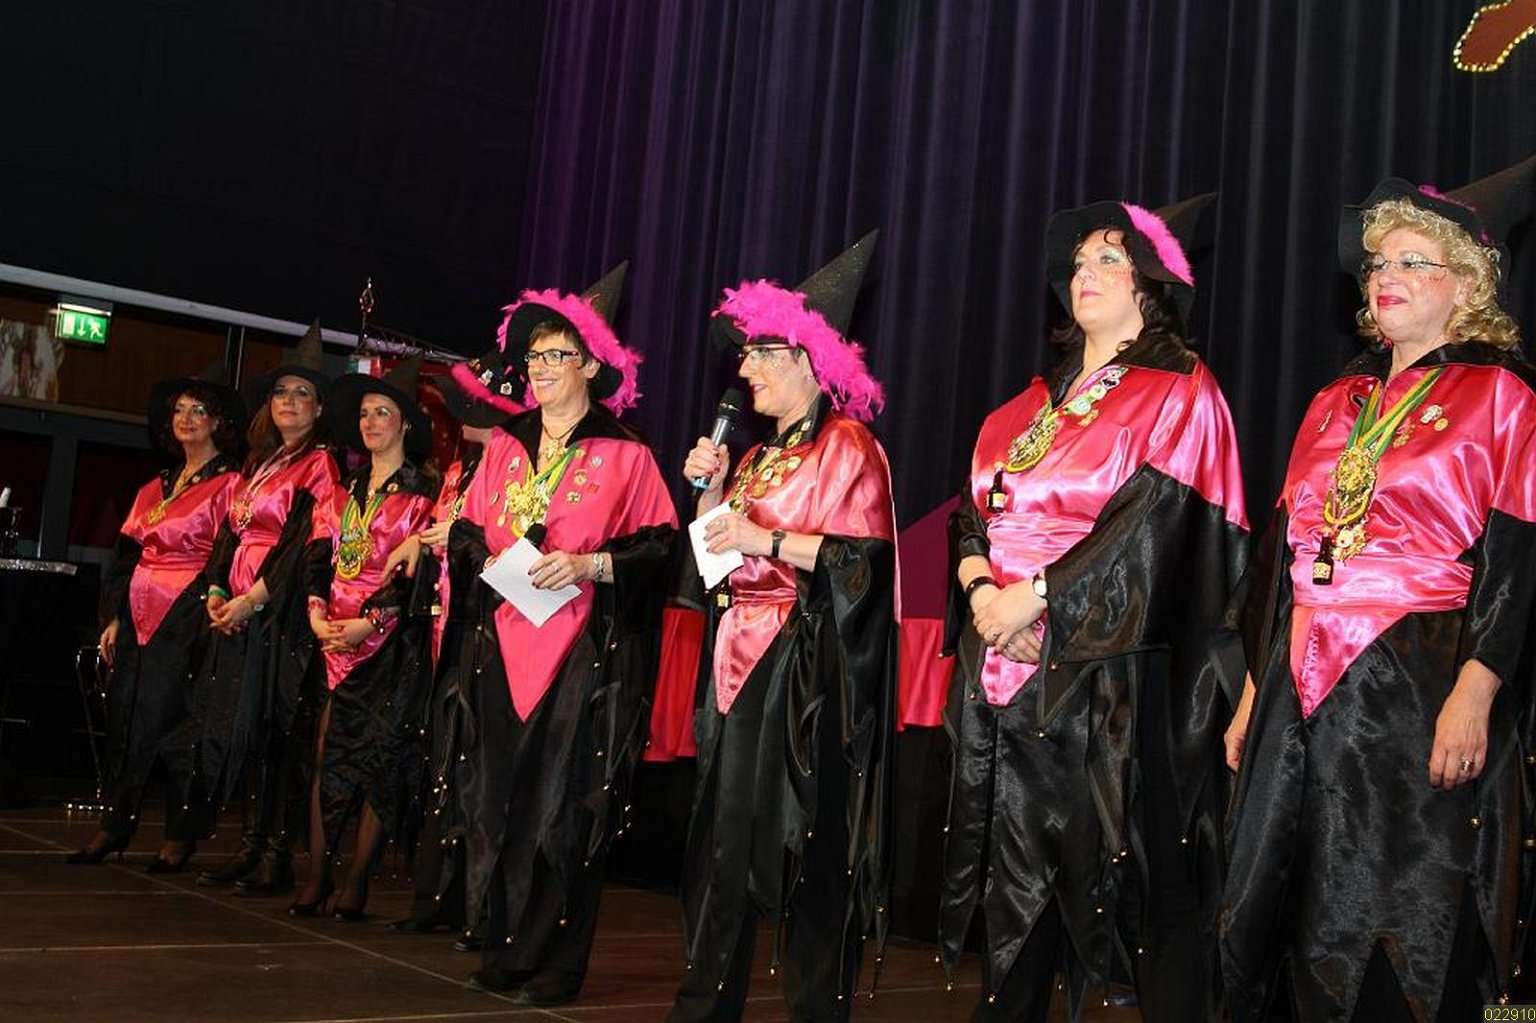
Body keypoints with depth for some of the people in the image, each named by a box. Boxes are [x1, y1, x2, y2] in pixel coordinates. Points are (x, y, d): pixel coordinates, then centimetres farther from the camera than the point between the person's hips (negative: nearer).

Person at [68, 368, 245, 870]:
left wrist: (208, 620, -17)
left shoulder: (229, 484, -3)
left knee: (176, 721, -6)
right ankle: (114, 825, 14)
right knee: (125, 717, 6)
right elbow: (126, 554, 18)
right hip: (139, 616, 7)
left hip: (187, 618, -7)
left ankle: (181, 836, 3)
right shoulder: (155, 488, 18)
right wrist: (113, 617, 11)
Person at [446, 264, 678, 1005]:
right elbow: (464, 534, 15)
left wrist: (588, 564, -17)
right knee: (498, 801, 6)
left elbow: (660, 548, -4)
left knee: (563, 810, -4)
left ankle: (555, 965, 5)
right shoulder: (504, 448, 13)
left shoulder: (624, 455, -1)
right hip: (502, 644, 5)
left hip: (585, 652, -5)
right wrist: (490, 560, -6)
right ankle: (503, 952, 17)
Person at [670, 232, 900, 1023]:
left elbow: (866, 559, -17)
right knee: (727, 835, 9)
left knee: (804, 843, -4)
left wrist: (765, 539, -19)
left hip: (808, 669, -8)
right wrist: (712, 488, 6)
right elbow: (721, 545, 21)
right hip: (744, 658, 8)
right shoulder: (763, 453, 18)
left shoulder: (847, 446, -7)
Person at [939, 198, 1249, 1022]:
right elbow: (972, 512, 13)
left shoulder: (1180, 393, 0)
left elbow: (1153, 521, -13)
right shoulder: (1030, 405, 18)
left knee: (1135, 881, -3)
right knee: (1016, 872, 9)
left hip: (1110, 668, -6)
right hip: (1006, 667, 6)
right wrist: (981, 587, -8)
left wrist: (1036, 596, -17)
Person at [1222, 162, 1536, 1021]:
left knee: (1405, 919, -1)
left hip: (1420, 686, -6)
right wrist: (1256, 687, 13)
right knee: (1293, 909, 10)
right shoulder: (1336, 405, 16)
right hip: (1304, 687, 6)